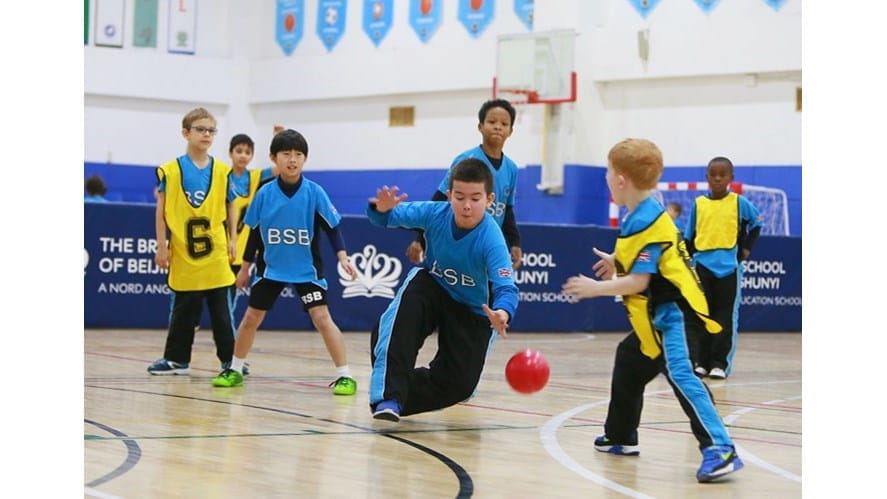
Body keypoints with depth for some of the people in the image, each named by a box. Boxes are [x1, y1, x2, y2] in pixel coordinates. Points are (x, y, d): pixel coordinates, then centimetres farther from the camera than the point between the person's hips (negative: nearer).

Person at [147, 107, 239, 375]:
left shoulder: (222, 171, 4)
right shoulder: (170, 170, -1)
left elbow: (230, 209, 11)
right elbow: (161, 211, 1)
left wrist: (232, 240, 4)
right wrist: (161, 246, -2)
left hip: (216, 253, 1)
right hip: (183, 253, -1)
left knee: (221, 310, 3)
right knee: (183, 310, 9)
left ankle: (230, 358, 9)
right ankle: (176, 359, 19)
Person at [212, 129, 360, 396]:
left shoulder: (314, 192, -12)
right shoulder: (265, 193, -6)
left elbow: (333, 228, -7)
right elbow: (253, 232, 5)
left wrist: (343, 257, -21)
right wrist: (244, 268, 11)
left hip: (307, 269, -3)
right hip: (272, 268, 3)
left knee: (322, 317, -12)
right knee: (251, 317, 8)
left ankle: (345, 375, -7)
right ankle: (234, 370, 26)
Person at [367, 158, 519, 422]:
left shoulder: (491, 240, -33)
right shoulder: (435, 213, -23)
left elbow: (506, 288, -42)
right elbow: (388, 218, -15)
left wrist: (502, 314, -66)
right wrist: (382, 209, -41)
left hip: (471, 309, -1)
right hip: (431, 286, 1)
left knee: (458, 384, -6)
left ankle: (397, 396, 22)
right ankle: (389, 394, -32)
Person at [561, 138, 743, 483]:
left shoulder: (645, 223, -21)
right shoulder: (641, 216, 9)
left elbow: (638, 281, -22)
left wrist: (596, 288, -12)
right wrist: (617, 263, 21)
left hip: (668, 314, -11)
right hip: (653, 317, 11)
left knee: (679, 374, -23)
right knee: (628, 364, 25)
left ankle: (720, 450, -31)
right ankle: (621, 437, 42)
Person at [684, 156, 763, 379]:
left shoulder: (740, 203, 1)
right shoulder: (698, 204, 6)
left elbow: (756, 223, 14)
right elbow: (689, 236, 9)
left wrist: (746, 248, 6)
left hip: (729, 267, -1)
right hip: (702, 265, 2)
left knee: (725, 317, 2)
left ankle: (720, 363, 6)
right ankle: (700, 361, 8)